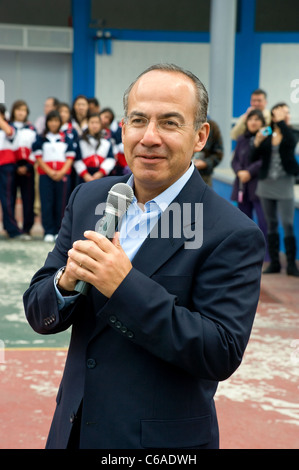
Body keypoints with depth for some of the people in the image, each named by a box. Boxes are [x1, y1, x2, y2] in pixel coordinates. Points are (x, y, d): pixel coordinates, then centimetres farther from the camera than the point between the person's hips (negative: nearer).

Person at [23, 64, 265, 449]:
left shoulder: (233, 235, -16)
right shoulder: (88, 198, 0)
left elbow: (223, 355, -22)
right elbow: (38, 314, 2)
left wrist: (126, 286, -28)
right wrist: (66, 283, -20)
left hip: (165, 438, -4)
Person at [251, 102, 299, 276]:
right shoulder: (266, 135, 5)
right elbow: (255, 158, 2)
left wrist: (281, 122, -16)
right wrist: (257, 143, -15)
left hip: (284, 183, -3)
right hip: (266, 183, 3)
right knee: (271, 224, 8)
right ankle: (274, 262, 15)